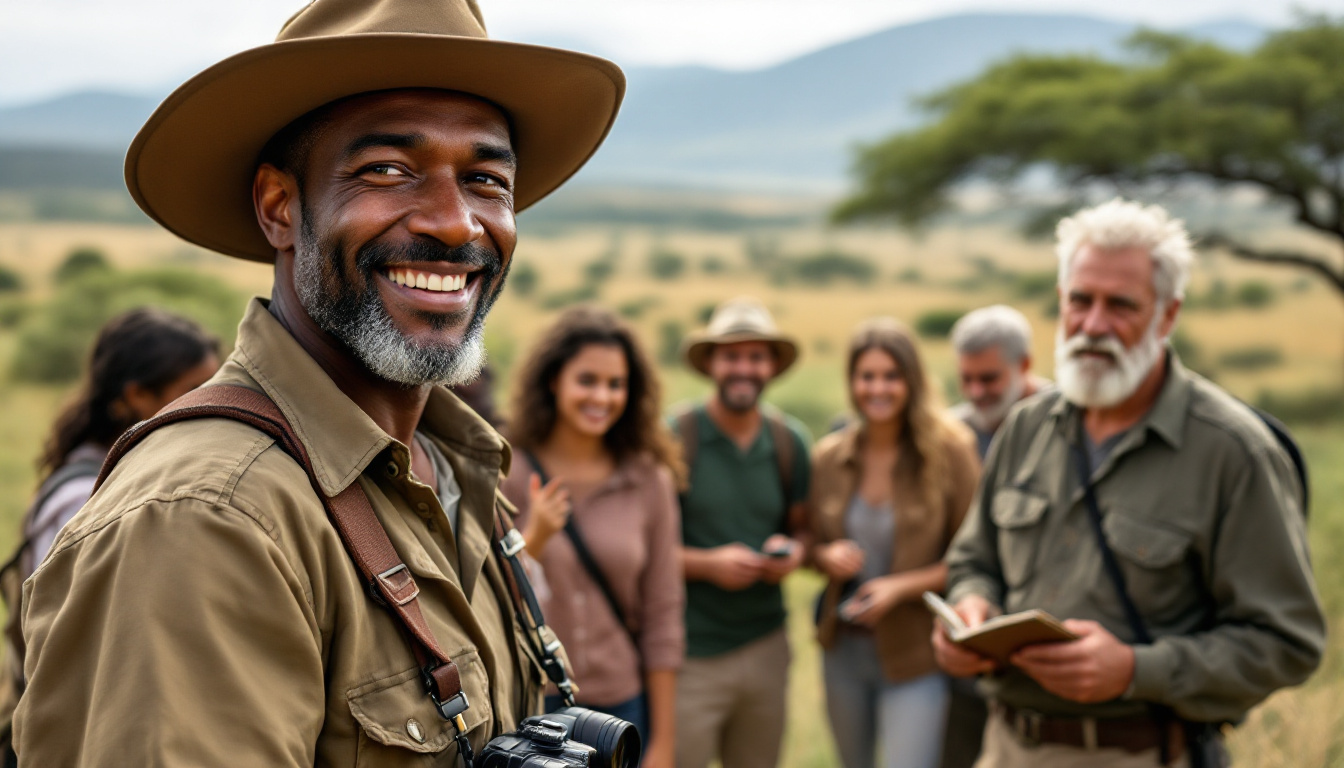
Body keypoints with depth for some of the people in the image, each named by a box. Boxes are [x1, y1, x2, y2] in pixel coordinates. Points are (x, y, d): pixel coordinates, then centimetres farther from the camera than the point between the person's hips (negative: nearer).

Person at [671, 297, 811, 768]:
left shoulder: (789, 441, 7)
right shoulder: (673, 438, -8)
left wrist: (794, 551, -5)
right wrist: (708, 563, -19)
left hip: (765, 647, 5)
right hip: (690, 655, -5)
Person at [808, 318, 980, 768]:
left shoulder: (949, 451, -12)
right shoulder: (829, 456, 1)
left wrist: (902, 586, -20)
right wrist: (826, 557, -10)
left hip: (914, 654, -5)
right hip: (843, 648, 5)